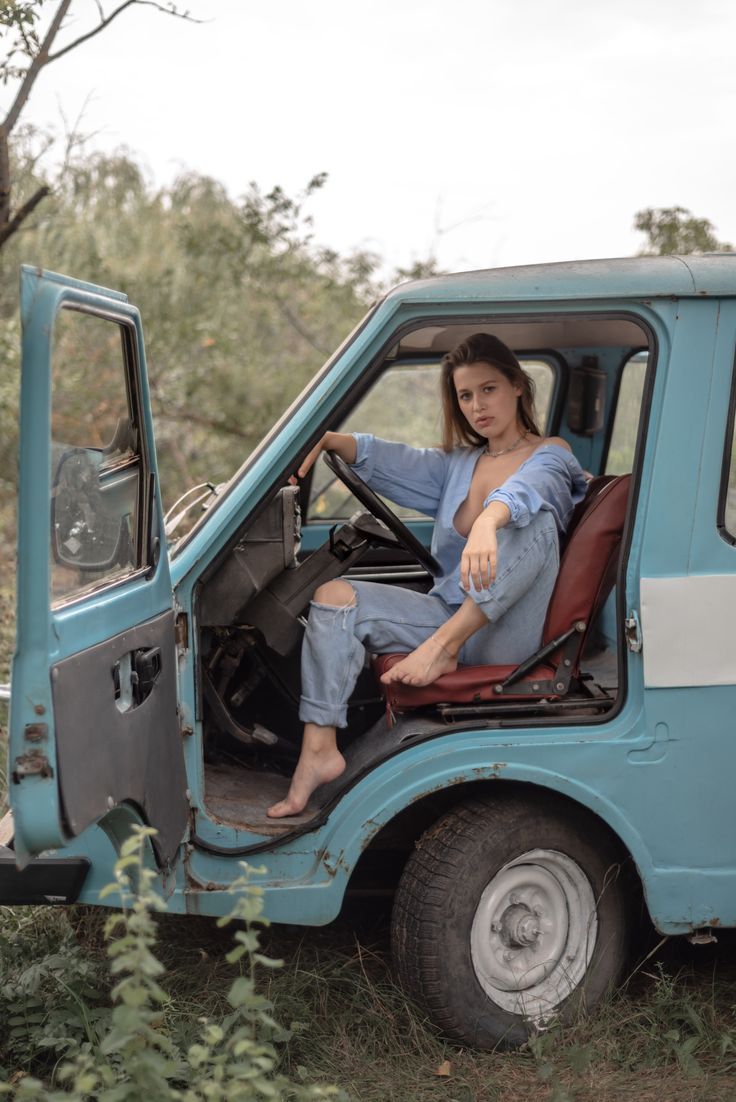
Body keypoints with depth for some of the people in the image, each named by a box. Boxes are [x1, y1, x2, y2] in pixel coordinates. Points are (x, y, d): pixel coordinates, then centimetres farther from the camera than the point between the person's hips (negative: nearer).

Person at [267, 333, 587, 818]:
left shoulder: (551, 455, 2)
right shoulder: (459, 464, 21)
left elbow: (523, 489, -23)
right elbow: (392, 460, 5)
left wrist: (486, 524, -46)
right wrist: (325, 439, -15)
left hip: (503, 639, -6)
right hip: (447, 612, 6)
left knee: (535, 522, -30)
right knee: (333, 597, -11)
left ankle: (442, 647, -33)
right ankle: (319, 748, -20)